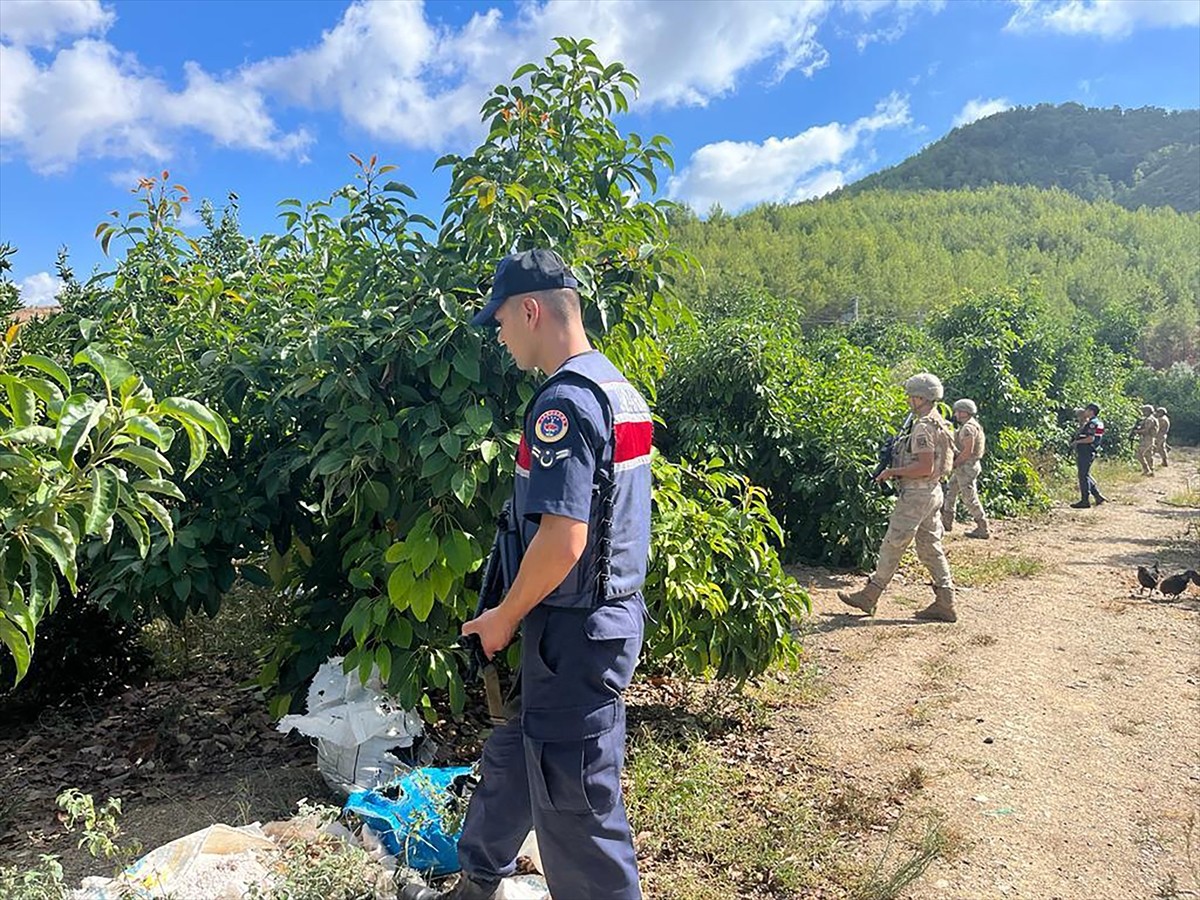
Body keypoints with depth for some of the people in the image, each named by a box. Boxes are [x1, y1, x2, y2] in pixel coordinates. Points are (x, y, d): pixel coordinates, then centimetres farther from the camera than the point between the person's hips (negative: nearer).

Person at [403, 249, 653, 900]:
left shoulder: (563, 401, -21)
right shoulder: (619, 389, 9)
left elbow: (562, 539, -27)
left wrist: (505, 617, -10)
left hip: (574, 631, -10)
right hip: (613, 610, 10)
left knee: (574, 803, 6)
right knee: (512, 759, 25)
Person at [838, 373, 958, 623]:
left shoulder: (923, 427, -19)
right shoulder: (938, 424, 14)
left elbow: (925, 467, -25)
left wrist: (892, 472, -16)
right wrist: (897, 467, 13)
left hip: (916, 494, -10)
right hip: (932, 492, 10)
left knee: (892, 545, -1)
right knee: (930, 548, 12)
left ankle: (869, 597, 8)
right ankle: (945, 603, 14)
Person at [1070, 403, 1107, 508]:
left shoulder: (1092, 423, -15)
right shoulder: (1098, 423, 17)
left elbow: (1091, 439, -24)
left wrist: (1077, 441, -14)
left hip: (1085, 452, -10)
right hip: (1084, 452, 10)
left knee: (1083, 476, -5)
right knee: (1085, 475, 17)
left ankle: (1085, 501, -1)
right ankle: (1098, 496, 19)